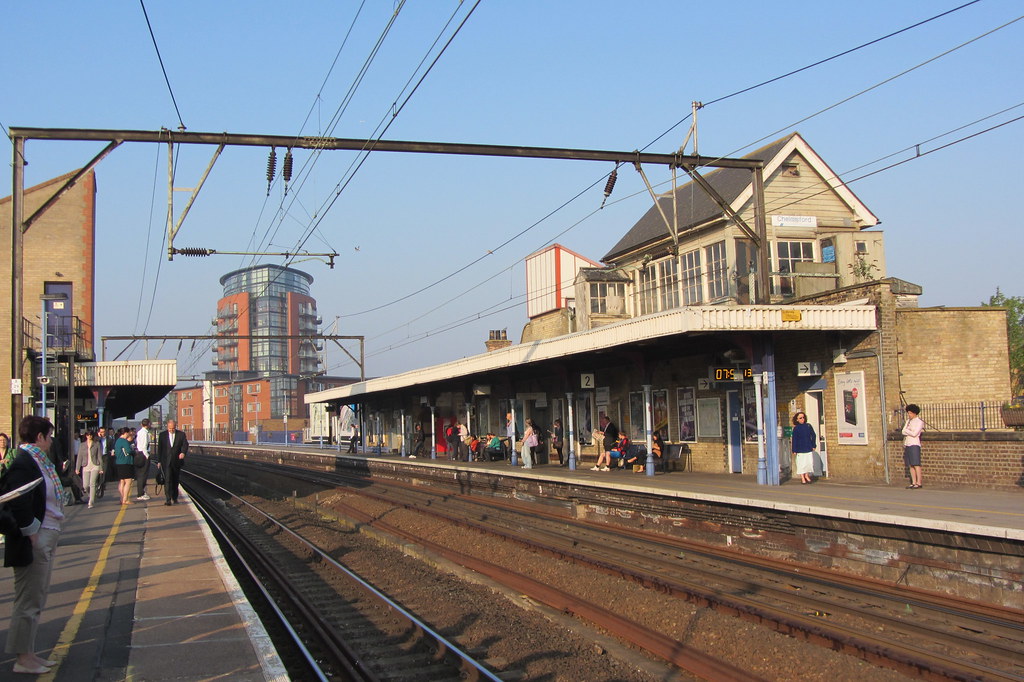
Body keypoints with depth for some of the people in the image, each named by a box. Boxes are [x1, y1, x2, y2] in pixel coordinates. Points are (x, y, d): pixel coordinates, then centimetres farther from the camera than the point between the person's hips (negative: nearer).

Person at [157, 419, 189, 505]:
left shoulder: (181, 434, 2)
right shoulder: (162, 435, 3)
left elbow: (185, 444, -8)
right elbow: (159, 448, 6)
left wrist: (183, 452, -29)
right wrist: (159, 461, 3)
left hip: (177, 461, 1)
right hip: (166, 461, -1)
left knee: (175, 481, 11)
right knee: (167, 480, -12)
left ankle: (174, 498, 26)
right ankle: (168, 499, -16)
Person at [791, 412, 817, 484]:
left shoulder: (808, 426, 4)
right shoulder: (796, 428, -3)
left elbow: (813, 435, 12)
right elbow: (794, 439, -3)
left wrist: (814, 445, 7)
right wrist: (794, 450, -5)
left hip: (808, 448, 3)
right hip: (800, 449, -3)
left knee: (809, 462, 5)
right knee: (801, 464, 0)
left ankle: (807, 476, 22)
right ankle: (802, 479, 7)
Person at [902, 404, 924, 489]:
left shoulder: (919, 422, -4)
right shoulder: (908, 420, 17)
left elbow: (914, 434, -12)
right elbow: (903, 432, 15)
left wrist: (906, 431, -1)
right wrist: (910, 432, 0)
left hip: (914, 444, -7)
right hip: (907, 445, 7)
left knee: (916, 464, -10)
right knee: (910, 465, 4)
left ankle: (918, 483, -10)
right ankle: (913, 483, 5)